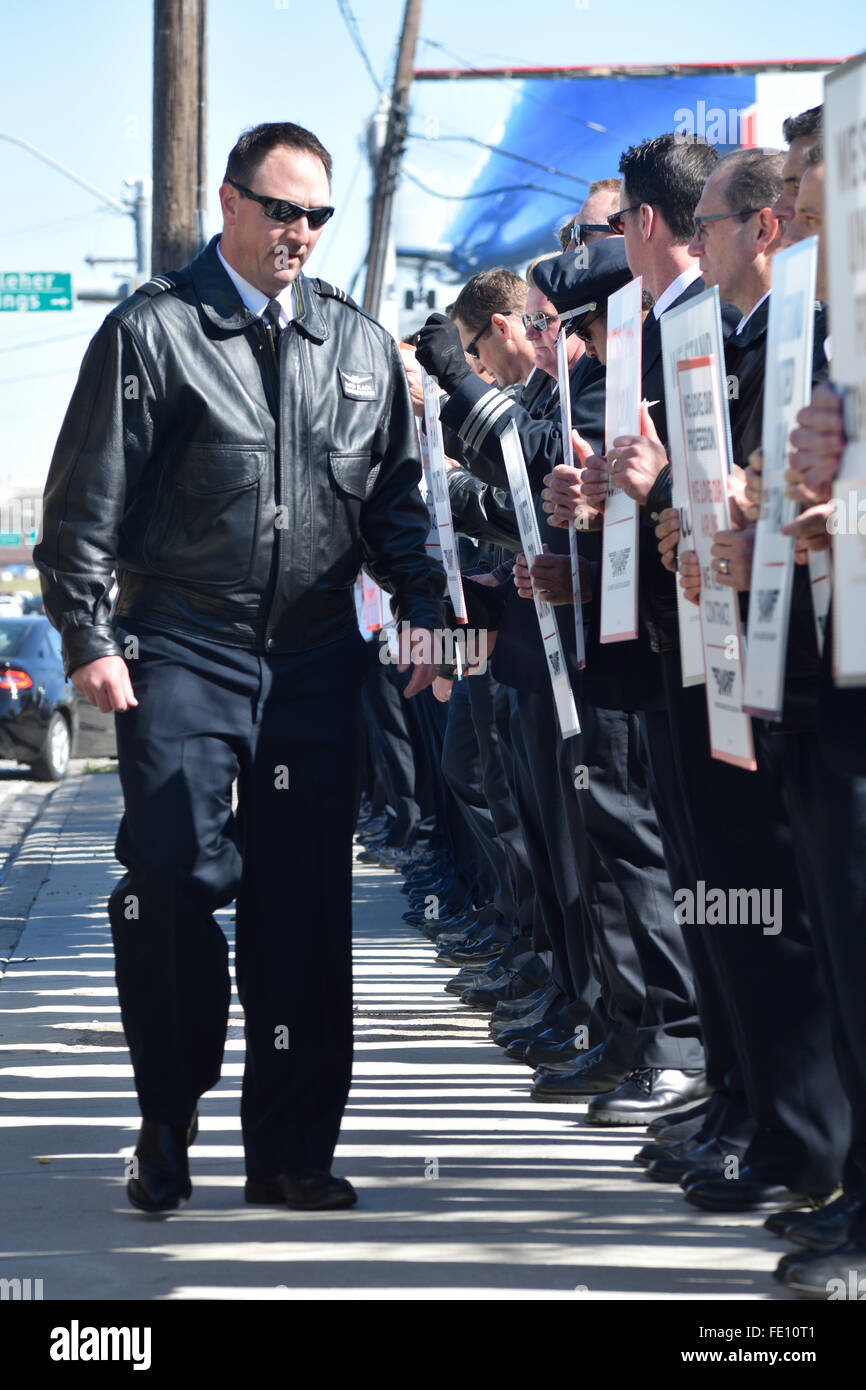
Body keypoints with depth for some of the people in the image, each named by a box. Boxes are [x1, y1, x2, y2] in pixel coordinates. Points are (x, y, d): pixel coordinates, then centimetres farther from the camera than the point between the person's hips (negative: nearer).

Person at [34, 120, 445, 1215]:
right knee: (172, 883, -9)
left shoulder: (360, 344, 12)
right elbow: (85, 500, -2)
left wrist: (421, 608, 5)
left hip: (315, 658, 4)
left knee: (304, 905, 3)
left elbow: (396, 497, 18)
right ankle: (166, 1126, 9)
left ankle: (289, 1150, 11)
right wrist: (87, 639, -9)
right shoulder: (153, 332, -1)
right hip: (182, 652, -3)